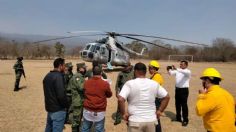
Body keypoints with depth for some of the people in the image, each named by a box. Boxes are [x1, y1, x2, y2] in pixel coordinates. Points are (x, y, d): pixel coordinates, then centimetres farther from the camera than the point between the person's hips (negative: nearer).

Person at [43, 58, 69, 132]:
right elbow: (61, 95, -27)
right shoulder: (58, 76, -21)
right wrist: (66, 105, -12)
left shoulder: (47, 76, 7)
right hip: (58, 109, -9)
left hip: (49, 107, 9)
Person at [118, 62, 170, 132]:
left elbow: (120, 99, -22)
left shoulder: (130, 84, -11)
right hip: (151, 120, 3)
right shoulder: (154, 84, 1)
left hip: (135, 121, -3)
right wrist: (160, 111, 11)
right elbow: (166, 97, 7)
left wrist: (123, 113, -9)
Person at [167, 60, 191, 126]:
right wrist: (169, 70, -23)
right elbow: (171, 73, 0)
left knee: (184, 105, -1)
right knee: (177, 104, 15)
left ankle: (185, 120, 10)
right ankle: (178, 118, 29)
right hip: (177, 89, 6)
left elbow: (185, 72, -32)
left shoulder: (188, 71, -9)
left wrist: (176, 69, -46)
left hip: (184, 89, -6)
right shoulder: (177, 70, 8)